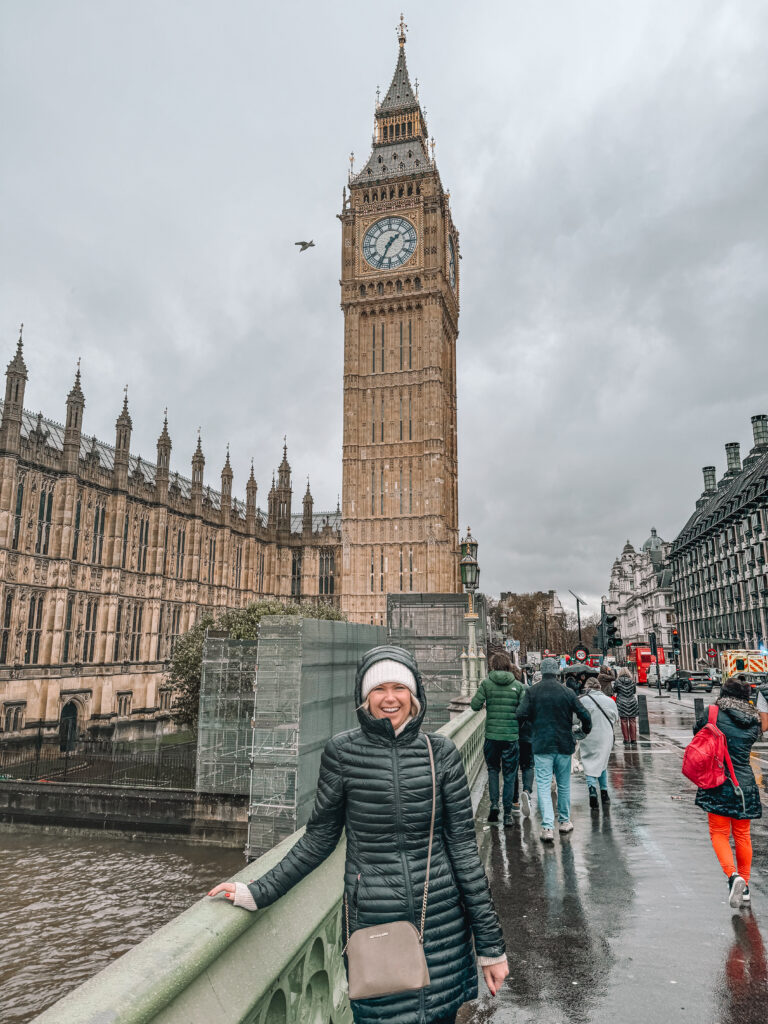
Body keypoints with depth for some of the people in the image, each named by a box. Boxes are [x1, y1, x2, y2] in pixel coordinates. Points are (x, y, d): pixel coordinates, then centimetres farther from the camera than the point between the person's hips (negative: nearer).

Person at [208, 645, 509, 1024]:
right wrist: (258, 892, 1)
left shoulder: (441, 752, -5)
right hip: (371, 921, -1)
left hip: (442, 921, 1)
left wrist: (491, 943, -1)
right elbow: (319, 837, 3)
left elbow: (463, 845, -2)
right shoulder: (342, 751, -8)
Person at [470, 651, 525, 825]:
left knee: (492, 769, 20)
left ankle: (494, 803, 7)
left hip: (492, 735, 0)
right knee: (509, 774, 9)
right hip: (511, 736, 0)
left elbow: (475, 705, -6)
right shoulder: (518, 685, -2)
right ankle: (508, 813, 12)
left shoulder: (486, 683, -4)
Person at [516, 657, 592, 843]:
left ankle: (547, 827, -9)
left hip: (542, 745, -1)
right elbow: (584, 715, -3)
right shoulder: (567, 692, -3)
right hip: (564, 745, 2)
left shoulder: (532, 691, -6)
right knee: (564, 785, 17)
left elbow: (521, 714, -13)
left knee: (543, 786, 0)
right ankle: (564, 822, 28)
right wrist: (585, 730, 18)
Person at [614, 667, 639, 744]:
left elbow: (616, 691, 5)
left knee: (624, 722, 5)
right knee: (632, 722, 8)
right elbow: (635, 692, 9)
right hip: (632, 703, 2)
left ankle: (626, 740, 6)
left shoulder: (618, 681, -2)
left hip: (622, 703, -2)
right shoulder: (632, 681, 3)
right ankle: (633, 740, 9)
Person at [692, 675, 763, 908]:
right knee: (742, 835, 18)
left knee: (719, 833, 9)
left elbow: (696, 732, 3)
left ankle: (733, 875, -12)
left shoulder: (712, 714, -10)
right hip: (745, 784, 4)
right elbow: (750, 743, 12)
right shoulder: (754, 721, 0)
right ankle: (744, 886, 27)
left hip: (718, 784, -3)